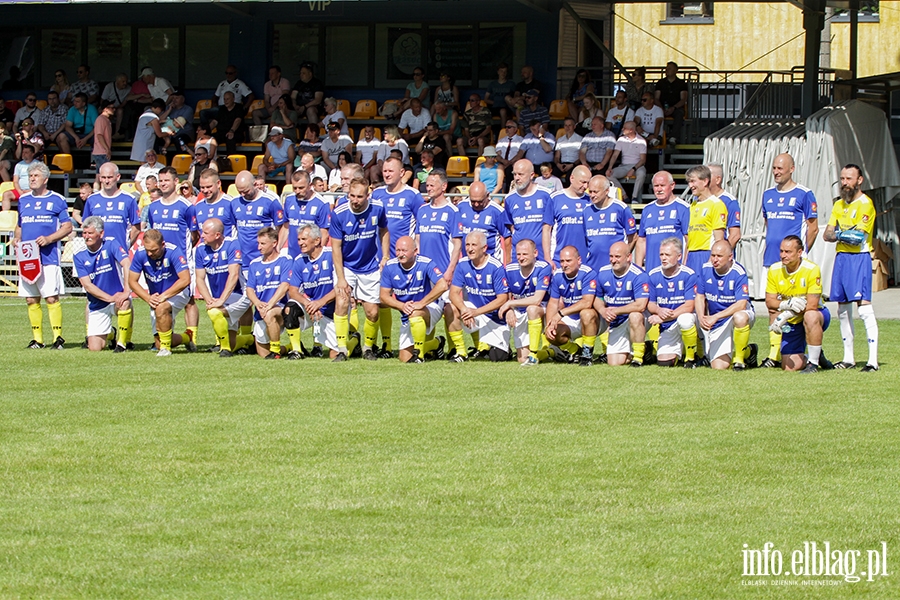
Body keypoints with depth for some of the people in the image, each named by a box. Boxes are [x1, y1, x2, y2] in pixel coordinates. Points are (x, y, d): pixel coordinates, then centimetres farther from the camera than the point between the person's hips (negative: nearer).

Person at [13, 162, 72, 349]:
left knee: (51, 297, -10)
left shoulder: (56, 200, 2)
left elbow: (67, 227, 0)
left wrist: (49, 238, -14)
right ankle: (37, 338, 11)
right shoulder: (23, 200, 16)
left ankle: (58, 337, -7)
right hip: (27, 257, 5)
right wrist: (16, 239, 4)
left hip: (48, 257, -5)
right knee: (31, 299, 5)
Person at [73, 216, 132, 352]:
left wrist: (126, 292, -37)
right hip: (97, 304, 2)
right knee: (94, 348, -5)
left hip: (117, 296, -2)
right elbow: (87, 285, -10)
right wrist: (110, 298, -23)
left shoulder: (111, 244, -10)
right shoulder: (79, 256, -4)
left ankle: (122, 342, -16)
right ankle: (110, 335, 31)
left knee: (125, 303, -39)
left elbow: (127, 265, -23)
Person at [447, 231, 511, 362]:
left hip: (496, 318, -3)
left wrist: (476, 312, -28)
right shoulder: (463, 265, -7)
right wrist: (464, 309, -32)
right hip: (473, 309, 3)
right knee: (451, 309, -28)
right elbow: (454, 293, -10)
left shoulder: (496, 267, -18)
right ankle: (460, 352, -14)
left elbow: (502, 299, -20)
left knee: (498, 357, -10)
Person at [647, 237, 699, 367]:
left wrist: (664, 317, -25)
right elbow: (650, 304, 4)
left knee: (685, 319, -40)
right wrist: (658, 311, -21)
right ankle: (680, 350, 25)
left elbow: (689, 306, -18)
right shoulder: (653, 275, 0)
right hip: (666, 328, 3)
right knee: (663, 362, -13)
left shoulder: (689, 275, -12)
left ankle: (691, 357, -13)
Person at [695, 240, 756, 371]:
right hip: (717, 325, 4)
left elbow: (741, 304, -27)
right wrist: (701, 318, -15)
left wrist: (715, 317, -34)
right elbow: (700, 297, 4)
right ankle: (747, 351, 23)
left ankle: (740, 357, -16)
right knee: (719, 366, -10)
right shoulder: (706, 269, -4)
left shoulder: (738, 273, -19)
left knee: (740, 317, -43)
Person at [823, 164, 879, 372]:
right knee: (843, 310, 10)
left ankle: (873, 360, -17)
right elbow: (827, 234, 9)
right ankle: (848, 358, 18)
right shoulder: (839, 205, 17)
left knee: (864, 307, -14)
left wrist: (839, 233, -7)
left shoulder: (865, 204, -7)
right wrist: (841, 235, -10)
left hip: (859, 258, -8)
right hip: (841, 257, 8)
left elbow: (858, 236, -15)